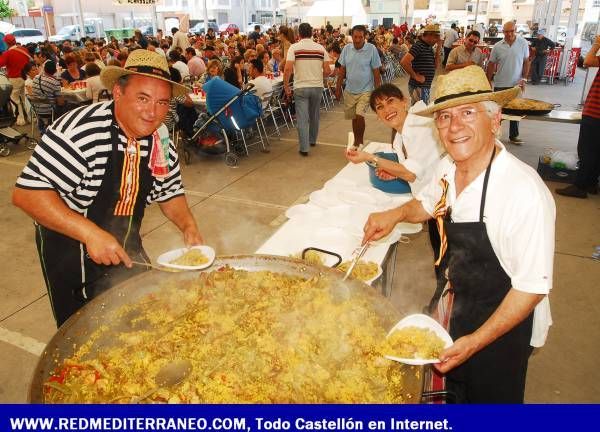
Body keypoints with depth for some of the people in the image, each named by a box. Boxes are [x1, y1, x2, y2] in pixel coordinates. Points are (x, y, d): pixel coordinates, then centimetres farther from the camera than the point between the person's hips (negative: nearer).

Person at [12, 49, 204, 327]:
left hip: (125, 247, 6)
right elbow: (26, 193, -29)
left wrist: (187, 225, -12)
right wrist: (90, 233, -37)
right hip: (70, 249, -5)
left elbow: (169, 193, 6)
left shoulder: (161, 142, -8)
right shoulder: (79, 131, -27)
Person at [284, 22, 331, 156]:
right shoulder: (321, 48, 2)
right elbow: (327, 71, 0)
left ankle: (304, 148, -1)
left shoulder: (294, 47, -6)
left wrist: (286, 86, -4)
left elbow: (288, 69, -15)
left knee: (302, 118, 1)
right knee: (314, 115, 20)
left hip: (301, 87, -3)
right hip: (317, 86, 3)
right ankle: (312, 140, 37)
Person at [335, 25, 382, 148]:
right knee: (353, 118, 13)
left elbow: (376, 72, -6)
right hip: (349, 90, 4)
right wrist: (338, 88, 6)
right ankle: (356, 142, 31)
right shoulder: (347, 49, 0)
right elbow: (342, 70, 7)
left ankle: (360, 142, 4)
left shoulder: (372, 49, -9)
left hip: (365, 90, -4)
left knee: (359, 115, -16)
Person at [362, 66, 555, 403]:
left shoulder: (526, 193, -31)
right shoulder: (448, 168, -11)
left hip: (501, 325, -5)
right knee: (452, 390, 28)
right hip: (452, 310, 6)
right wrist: (396, 214, -9)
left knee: (491, 401, 20)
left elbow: (532, 287, -24)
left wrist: (475, 342, -23)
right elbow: (427, 204, 11)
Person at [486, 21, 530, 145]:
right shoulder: (497, 46, -3)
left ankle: (513, 136, 17)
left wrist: (524, 79, -6)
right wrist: (488, 82, 2)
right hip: (500, 84, 0)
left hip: (516, 84, 0)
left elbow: (526, 62, 2)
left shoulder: (523, 43, -3)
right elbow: (491, 65, 4)